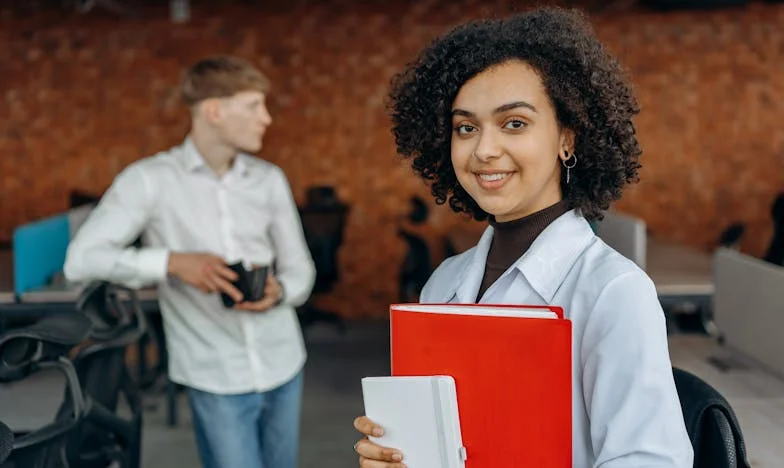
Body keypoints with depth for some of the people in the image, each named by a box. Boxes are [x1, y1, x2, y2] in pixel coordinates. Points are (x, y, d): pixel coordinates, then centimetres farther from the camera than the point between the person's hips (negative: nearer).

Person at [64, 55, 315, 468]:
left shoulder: (269, 180, 6)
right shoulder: (149, 180, -7)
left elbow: (300, 269, 10)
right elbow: (81, 259, -12)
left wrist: (279, 291, -14)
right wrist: (173, 261, -24)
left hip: (283, 367, 5)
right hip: (216, 378, -4)